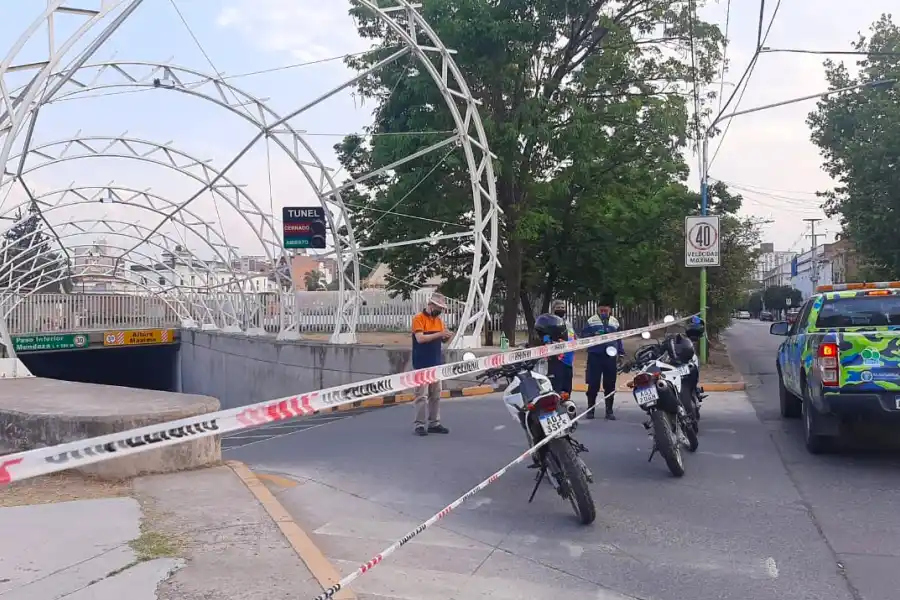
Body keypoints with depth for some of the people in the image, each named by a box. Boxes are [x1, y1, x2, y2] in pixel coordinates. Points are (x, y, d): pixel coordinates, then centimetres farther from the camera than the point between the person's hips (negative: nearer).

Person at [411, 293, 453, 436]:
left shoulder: (439, 320, 13)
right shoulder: (418, 319, -8)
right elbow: (420, 338, -19)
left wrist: (446, 337, -6)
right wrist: (438, 334, -21)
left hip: (436, 363, 7)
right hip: (422, 364, -7)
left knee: (436, 395, 9)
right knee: (422, 395, -7)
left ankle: (434, 423, 15)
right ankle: (420, 425, -4)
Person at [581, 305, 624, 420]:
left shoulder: (615, 322, 14)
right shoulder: (591, 321, 3)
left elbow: (619, 339, 17)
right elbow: (584, 335, 0)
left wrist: (621, 354, 12)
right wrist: (593, 335, -18)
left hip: (611, 356, 3)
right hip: (595, 356, -3)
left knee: (610, 385, 5)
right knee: (593, 384, -2)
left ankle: (609, 410, 13)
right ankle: (590, 409, 9)